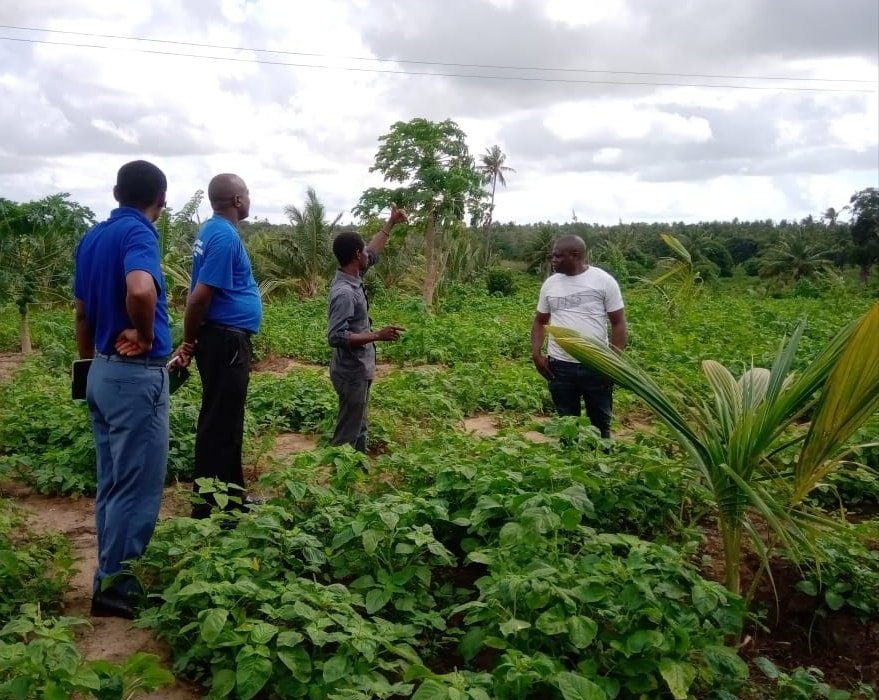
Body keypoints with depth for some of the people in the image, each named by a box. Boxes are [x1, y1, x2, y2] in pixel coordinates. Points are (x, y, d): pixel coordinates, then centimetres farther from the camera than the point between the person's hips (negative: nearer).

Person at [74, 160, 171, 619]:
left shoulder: (92, 237, 11)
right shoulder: (138, 233, -15)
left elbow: (82, 312, 17)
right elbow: (140, 290, -37)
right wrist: (145, 335, -18)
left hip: (102, 371, 9)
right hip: (136, 374, -9)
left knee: (112, 484, 17)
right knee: (137, 487, 1)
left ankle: (111, 578, 27)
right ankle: (112, 586, 11)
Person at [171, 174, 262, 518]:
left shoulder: (214, 230, 14)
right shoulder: (224, 236, -17)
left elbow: (200, 293, 18)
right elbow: (200, 296, -21)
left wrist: (191, 341, 20)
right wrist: (189, 342, -9)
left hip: (225, 338, 10)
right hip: (226, 339, -10)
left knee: (226, 422, 17)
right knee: (220, 424, -3)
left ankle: (231, 498, 29)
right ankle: (209, 507, 6)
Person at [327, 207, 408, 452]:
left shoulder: (352, 279, 3)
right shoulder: (344, 292, -25)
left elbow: (373, 253, 20)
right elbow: (336, 337, -29)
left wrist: (391, 224, 23)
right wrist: (378, 336, -28)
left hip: (359, 370, 10)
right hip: (352, 373, -10)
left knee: (358, 429, 20)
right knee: (347, 436, 0)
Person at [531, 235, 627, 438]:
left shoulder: (603, 280, -5)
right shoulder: (550, 284, 5)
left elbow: (618, 323, -3)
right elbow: (540, 321, 14)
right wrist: (536, 354, 1)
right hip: (560, 366, 3)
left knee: (600, 422, 11)